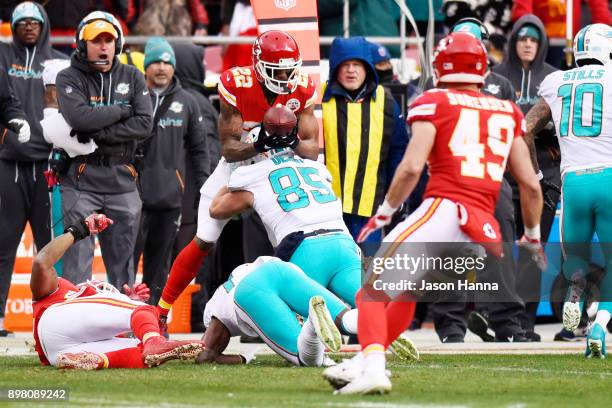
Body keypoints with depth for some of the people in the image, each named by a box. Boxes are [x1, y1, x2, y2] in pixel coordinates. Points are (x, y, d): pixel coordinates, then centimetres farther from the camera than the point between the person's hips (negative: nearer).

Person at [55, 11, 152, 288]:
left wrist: (97, 135, -12)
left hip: (122, 180, 3)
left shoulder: (132, 78, 9)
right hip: (82, 179, -3)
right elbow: (79, 118, -19)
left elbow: (144, 126, -4)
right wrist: (121, 111, -8)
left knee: (123, 263, 8)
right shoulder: (69, 78, 0)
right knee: (78, 260, -8)